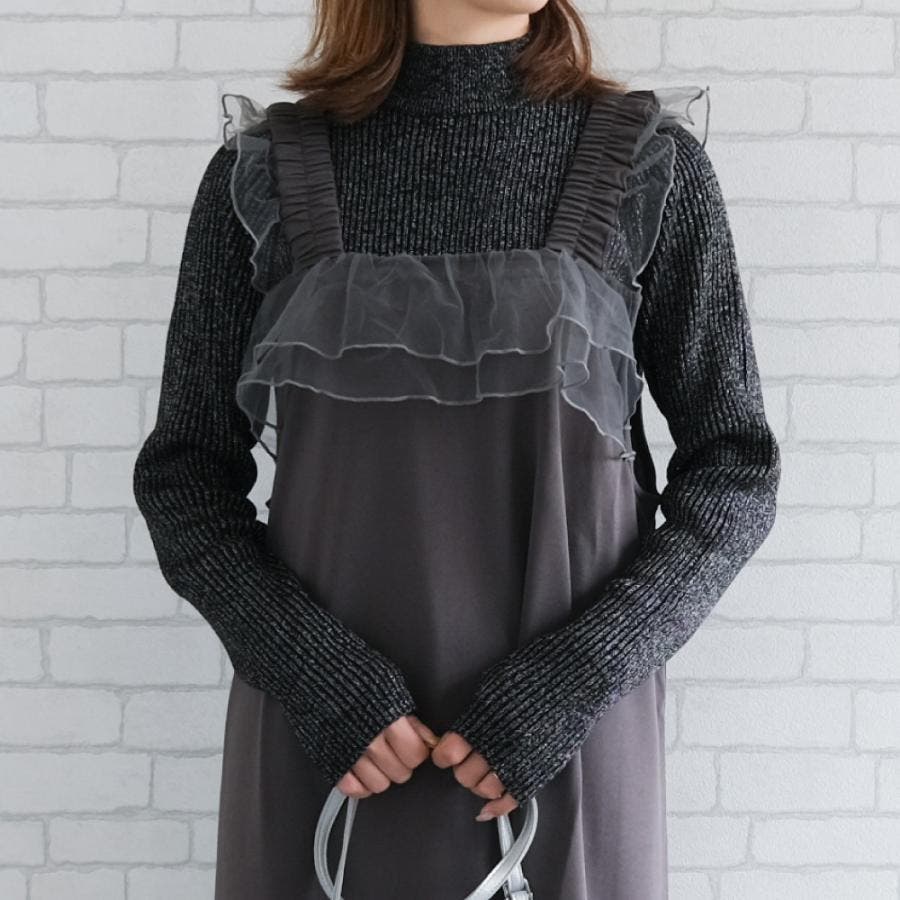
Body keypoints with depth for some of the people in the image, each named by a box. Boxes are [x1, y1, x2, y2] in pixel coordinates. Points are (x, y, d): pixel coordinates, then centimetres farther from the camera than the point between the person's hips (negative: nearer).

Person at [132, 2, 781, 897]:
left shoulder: (650, 165, -2)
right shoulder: (263, 170, -1)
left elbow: (736, 471, 0)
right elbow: (184, 473, 4)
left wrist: (574, 678, -11)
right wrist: (309, 670, -10)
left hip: (562, 738, 0)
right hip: (324, 742, 1)